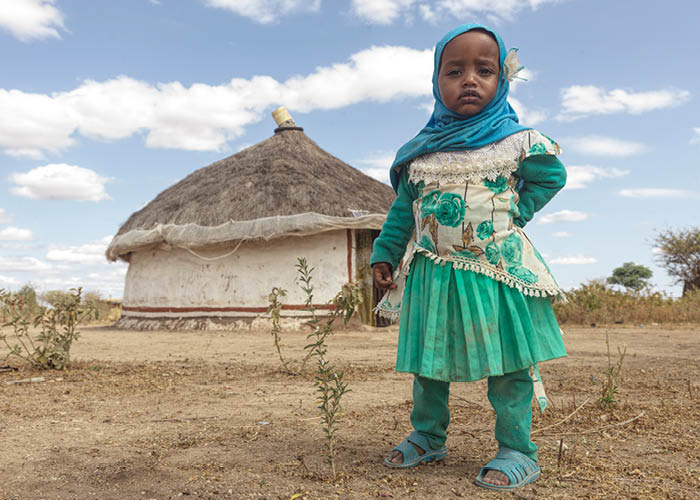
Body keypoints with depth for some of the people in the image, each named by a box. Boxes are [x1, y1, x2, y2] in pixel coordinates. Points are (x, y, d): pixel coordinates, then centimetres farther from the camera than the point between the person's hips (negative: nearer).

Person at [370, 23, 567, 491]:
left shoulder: (516, 139, 0)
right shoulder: (421, 153, 7)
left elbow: (551, 175, 11)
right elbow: (403, 210, 13)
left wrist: (514, 211, -1)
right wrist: (384, 255, 9)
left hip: (497, 267, -3)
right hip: (432, 272, 3)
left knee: (507, 363, 0)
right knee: (427, 360, 12)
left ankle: (517, 450, 13)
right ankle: (428, 436, 29)